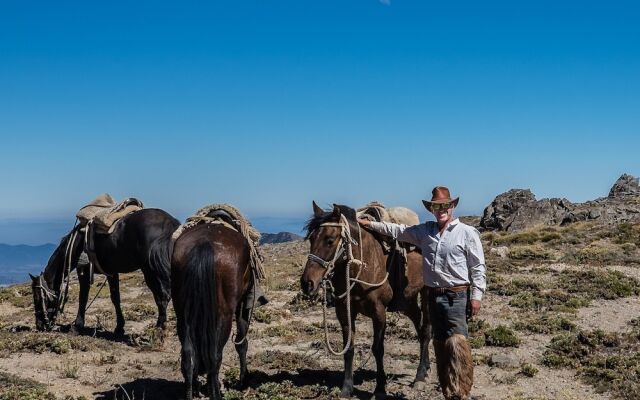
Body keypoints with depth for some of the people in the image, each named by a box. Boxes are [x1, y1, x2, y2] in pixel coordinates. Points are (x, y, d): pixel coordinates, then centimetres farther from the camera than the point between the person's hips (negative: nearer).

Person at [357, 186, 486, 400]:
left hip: (457, 296, -6)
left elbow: (478, 267, -5)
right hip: (433, 294, 6)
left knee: (456, 342, -15)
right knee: (440, 343, 10)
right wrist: (370, 224, 14)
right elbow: (398, 230, 17)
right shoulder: (425, 231, 10)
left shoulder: (467, 232, -4)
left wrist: (476, 295, -11)